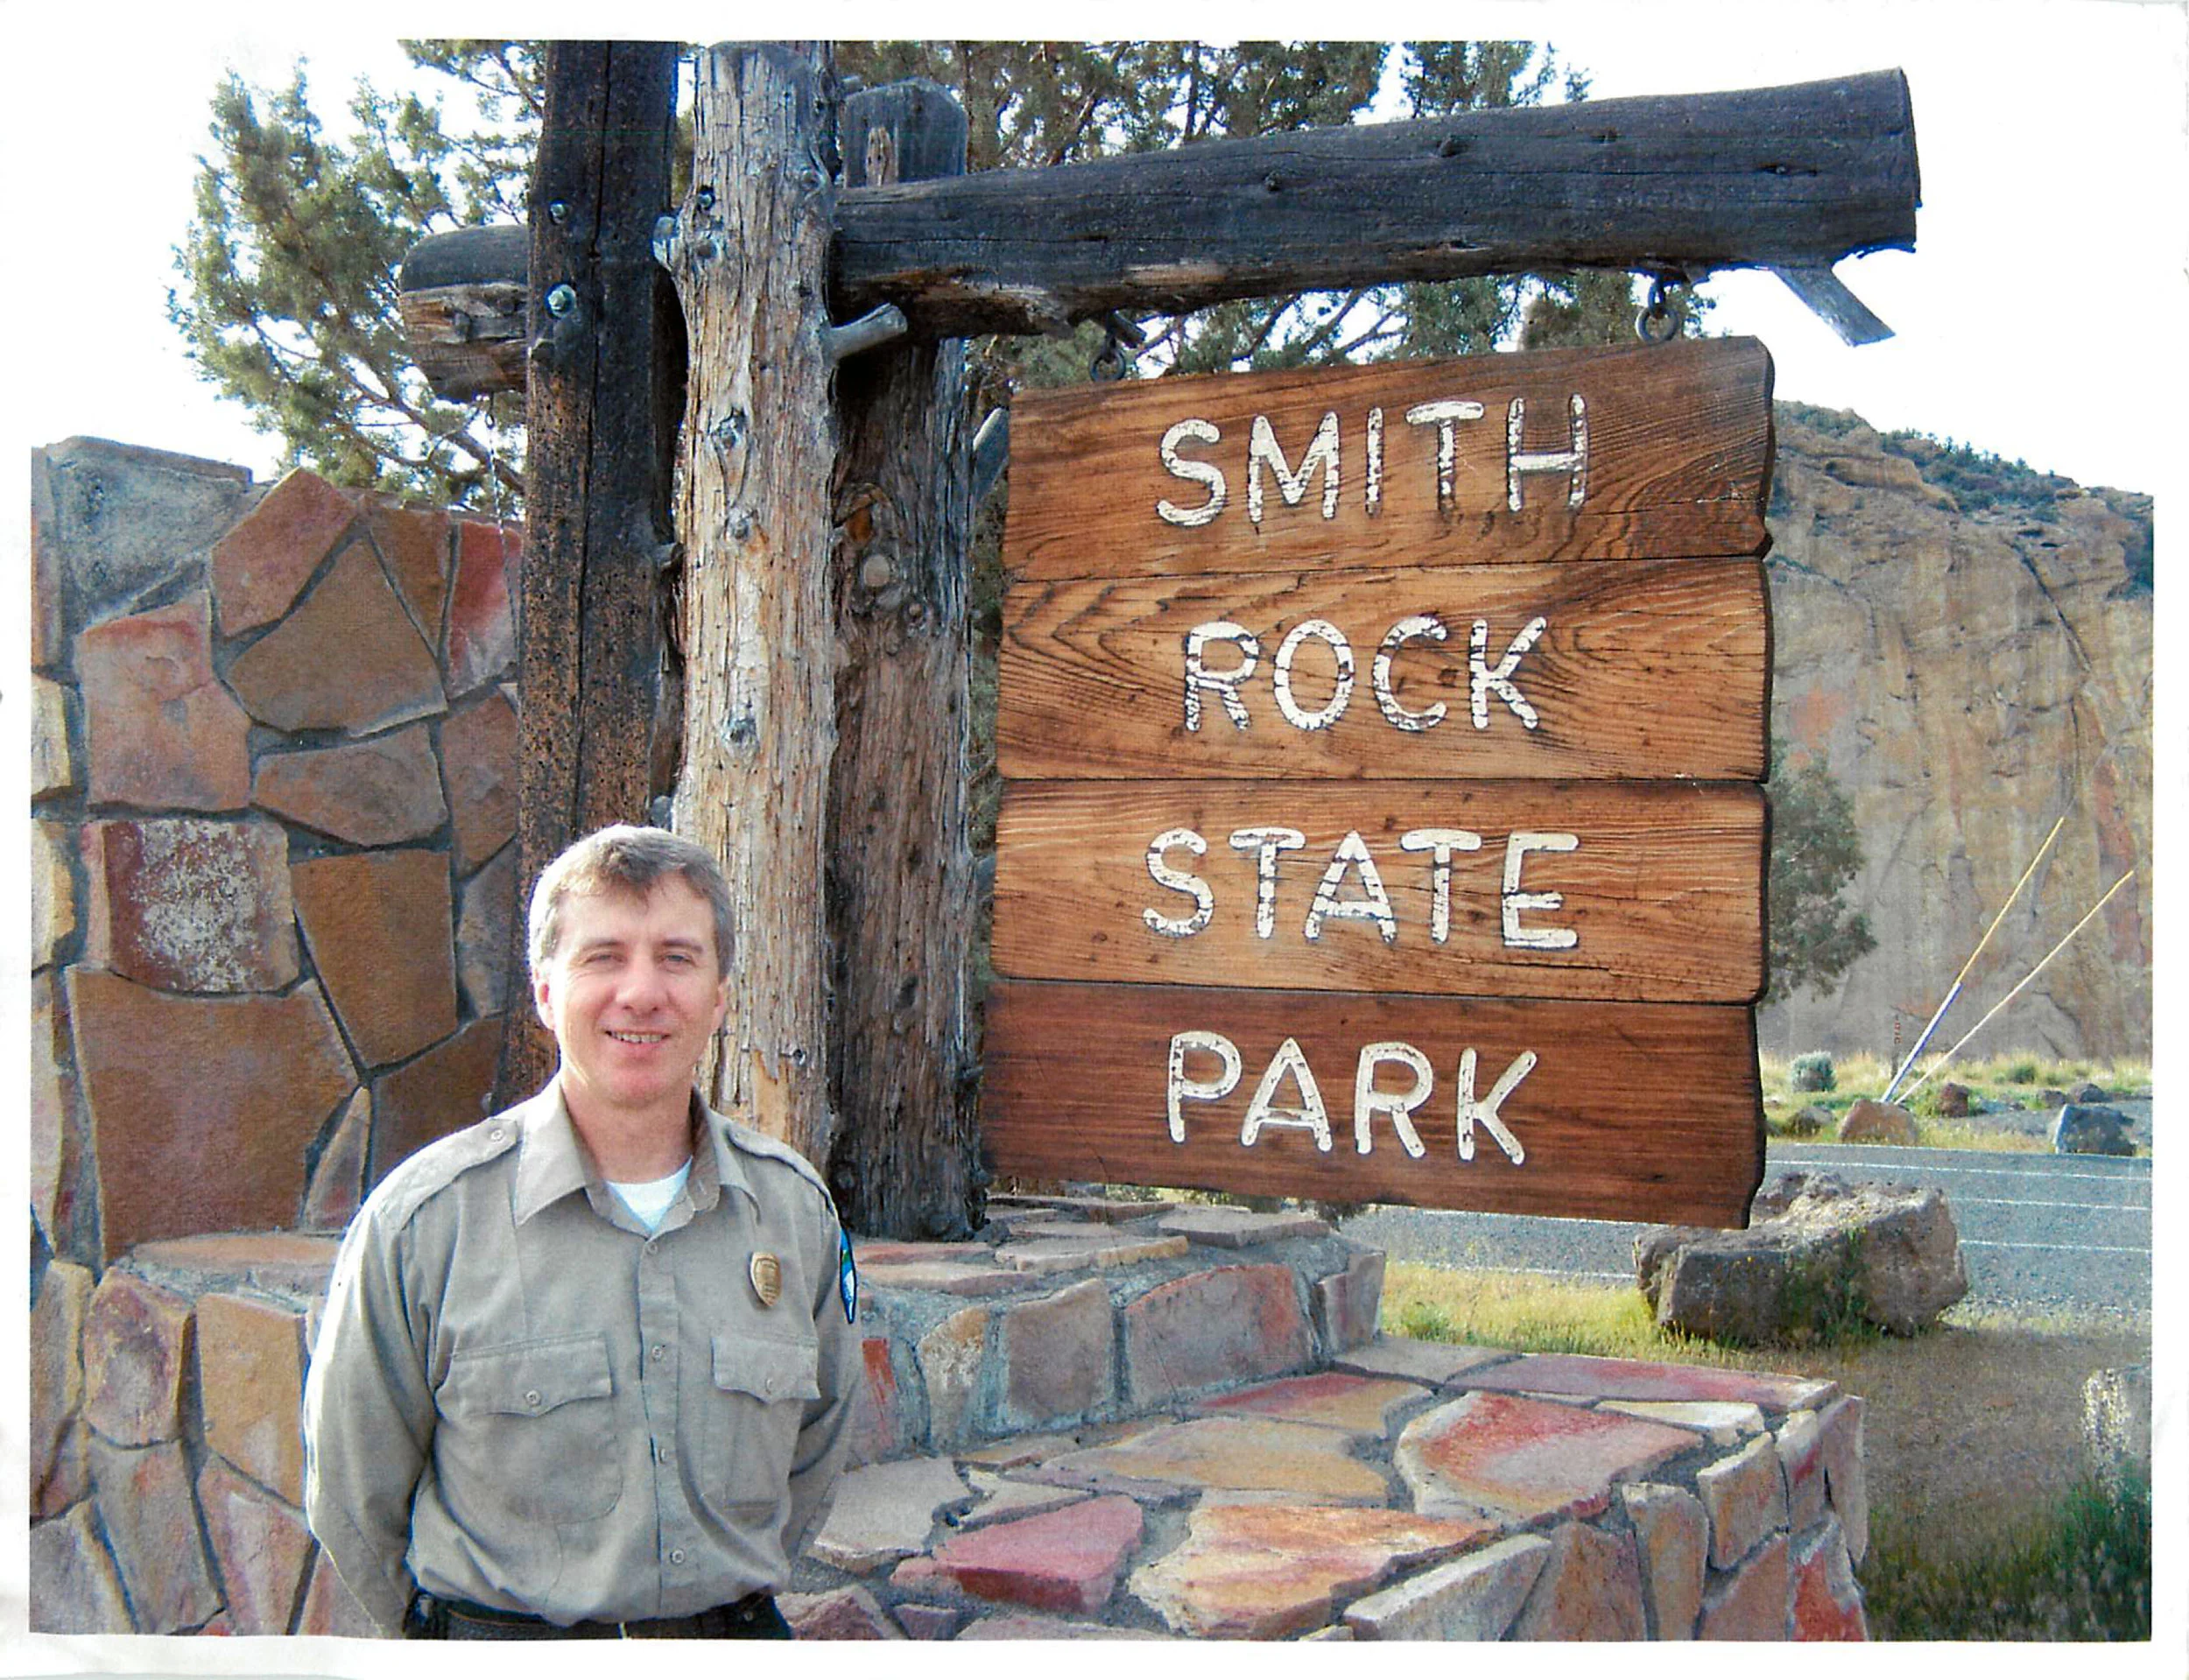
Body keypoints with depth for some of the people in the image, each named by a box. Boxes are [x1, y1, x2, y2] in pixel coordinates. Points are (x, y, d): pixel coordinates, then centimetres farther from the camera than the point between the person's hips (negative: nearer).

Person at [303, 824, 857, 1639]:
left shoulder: (796, 1206, -2)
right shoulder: (423, 1219, -12)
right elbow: (354, 1496, -3)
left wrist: (738, 1590, 11)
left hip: (735, 1645, 3)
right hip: (506, 1651, -2)